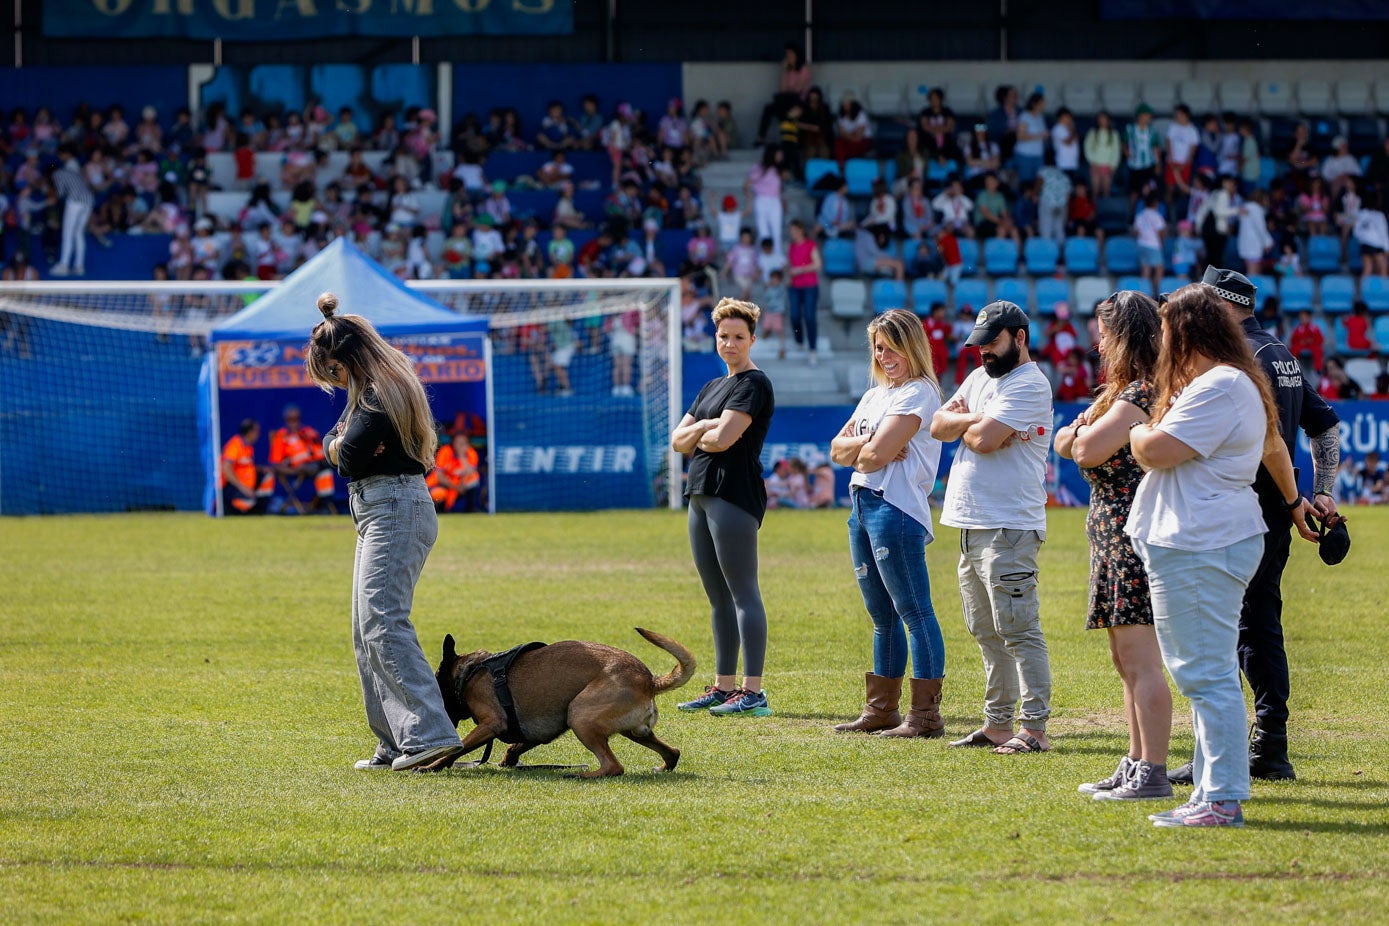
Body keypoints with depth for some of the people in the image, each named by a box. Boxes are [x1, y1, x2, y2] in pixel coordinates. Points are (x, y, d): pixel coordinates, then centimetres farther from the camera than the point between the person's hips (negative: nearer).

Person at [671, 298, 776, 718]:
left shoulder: (753, 384, -7)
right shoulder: (711, 387, 22)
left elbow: (723, 439, -17)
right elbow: (678, 441, 15)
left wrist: (697, 434, 3)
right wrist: (704, 427, -4)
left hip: (734, 494, -10)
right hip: (702, 494, 10)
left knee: (742, 593, -11)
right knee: (718, 597, 12)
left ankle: (753, 692, -14)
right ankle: (724, 686, 16)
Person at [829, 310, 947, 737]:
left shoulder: (918, 393, -7)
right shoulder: (874, 395, 21)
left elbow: (877, 455, -16)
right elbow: (838, 449, 14)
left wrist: (858, 451, 5)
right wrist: (867, 444, -5)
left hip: (896, 509, -9)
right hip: (862, 507, 9)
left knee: (914, 614, -9)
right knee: (883, 617, 14)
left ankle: (925, 715, -10)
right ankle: (881, 710, 20)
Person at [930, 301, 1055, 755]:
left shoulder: (1029, 384, -11)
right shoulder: (981, 377, 18)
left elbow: (984, 440, -20)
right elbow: (939, 425, 10)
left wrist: (964, 427, 1)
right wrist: (975, 419, -8)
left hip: (1008, 528, -10)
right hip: (972, 525, 10)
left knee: (1018, 631, -11)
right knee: (986, 632, 13)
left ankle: (1034, 729, -12)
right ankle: (998, 723, 19)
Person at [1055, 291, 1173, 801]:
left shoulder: (1141, 392, -14)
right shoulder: (1128, 389, 18)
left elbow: (1088, 449, -20)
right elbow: (1066, 444, 18)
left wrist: (1083, 433, 2)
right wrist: (1084, 429, -4)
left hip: (1133, 528, -11)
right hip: (1114, 531, 11)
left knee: (1140, 659, -11)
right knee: (1125, 660, 15)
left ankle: (1153, 773, -12)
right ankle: (1136, 765, 21)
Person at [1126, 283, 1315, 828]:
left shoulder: (1217, 388, -15)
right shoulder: (1242, 383, 21)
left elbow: (1157, 451, -20)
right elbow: (1274, 448, 38)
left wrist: (1135, 430, 3)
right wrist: (1294, 501, 56)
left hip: (1197, 551, -11)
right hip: (1203, 543, 11)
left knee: (1207, 675, -9)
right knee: (1204, 674, 13)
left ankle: (1223, 801, -9)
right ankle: (1213, 793, 16)